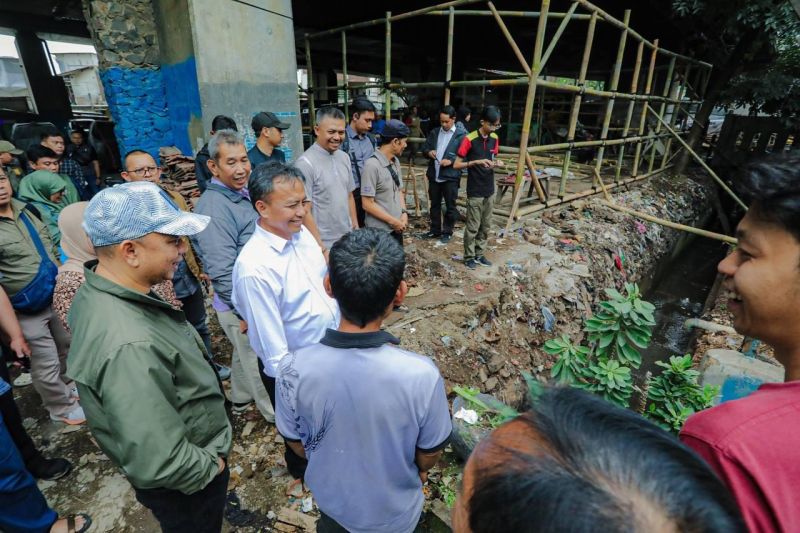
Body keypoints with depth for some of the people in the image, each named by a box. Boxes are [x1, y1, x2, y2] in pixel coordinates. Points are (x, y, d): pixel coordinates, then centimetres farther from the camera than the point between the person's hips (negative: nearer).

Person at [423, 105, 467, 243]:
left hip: (450, 177, -5)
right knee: (434, 205, 15)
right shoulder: (434, 132, 10)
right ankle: (435, 230, 28)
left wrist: (451, 161, -23)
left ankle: (447, 232, 20)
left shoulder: (461, 134, -7)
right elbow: (424, 148, 15)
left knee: (450, 206, 6)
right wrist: (429, 152, -7)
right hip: (434, 175, 5)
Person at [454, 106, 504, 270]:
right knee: (473, 227, 2)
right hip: (475, 192, -6)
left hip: (490, 190, 6)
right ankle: (469, 257, 18)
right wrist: (477, 161, -26)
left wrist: (496, 163, -6)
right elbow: (456, 165, -14)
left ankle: (479, 254, 27)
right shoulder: (469, 139, -14)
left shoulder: (495, 138, 5)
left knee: (486, 226, 13)